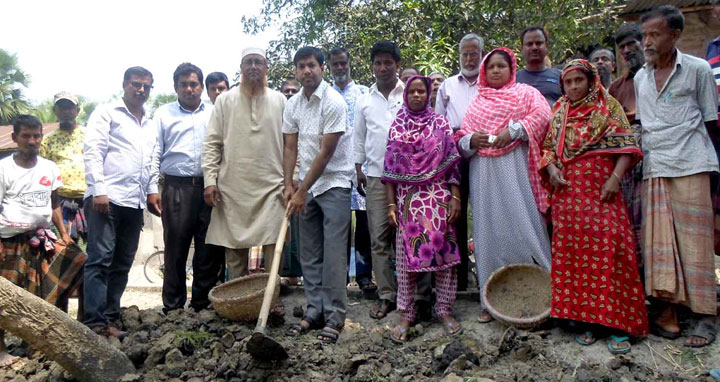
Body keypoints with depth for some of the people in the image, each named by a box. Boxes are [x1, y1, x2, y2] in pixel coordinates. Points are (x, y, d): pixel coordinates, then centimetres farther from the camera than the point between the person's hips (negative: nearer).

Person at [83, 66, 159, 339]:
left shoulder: (150, 125, 25)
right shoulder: (107, 113, 5)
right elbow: (93, 152, -5)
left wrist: (152, 191, 13)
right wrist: (99, 190, -15)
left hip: (135, 203, 6)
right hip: (106, 198, -6)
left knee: (122, 264, 6)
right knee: (100, 260, -9)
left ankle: (110, 318, 13)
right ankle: (95, 323, -8)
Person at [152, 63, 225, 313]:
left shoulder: (215, 114, 16)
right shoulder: (164, 114, 14)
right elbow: (154, 153, 9)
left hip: (210, 188, 1)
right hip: (177, 187, -1)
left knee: (209, 249, 2)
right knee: (175, 248, 1)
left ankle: (203, 303, 14)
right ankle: (172, 307, 12)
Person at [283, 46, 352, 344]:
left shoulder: (334, 102, -14)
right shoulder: (293, 104, 7)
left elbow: (326, 152, -16)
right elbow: (290, 147, 10)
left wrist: (302, 192, -14)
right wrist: (289, 185, -2)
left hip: (334, 183, -6)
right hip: (306, 186, 7)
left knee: (334, 254, -5)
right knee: (309, 253, 10)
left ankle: (334, 317, 4)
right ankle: (314, 311, 20)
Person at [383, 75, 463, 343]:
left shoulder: (440, 123, 5)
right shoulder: (397, 126, 7)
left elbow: (451, 163, 2)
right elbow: (390, 168, 6)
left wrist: (455, 197, -5)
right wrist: (391, 204, 0)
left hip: (438, 197, 0)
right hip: (408, 199, 1)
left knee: (442, 249, 1)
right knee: (407, 254, 1)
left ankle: (445, 310, 16)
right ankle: (406, 315, 11)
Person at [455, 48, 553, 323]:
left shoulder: (525, 93, 12)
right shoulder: (477, 102, 22)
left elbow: (542, 114, -7)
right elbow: (460, 138, 17)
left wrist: (513, 130, -17)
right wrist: (471, 140, -5)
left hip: (515, 168, -3)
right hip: (483, 172, 4)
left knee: (521, 225, -9)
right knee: (489, 230, 2)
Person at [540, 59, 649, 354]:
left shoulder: (607, 106, 6)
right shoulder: (558, 112, 16)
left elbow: (625, 145, -1)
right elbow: (547, 147, 15)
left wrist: (615, 178, -14)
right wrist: (551, 170, -4)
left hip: (600, 189, -3)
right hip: (568, 190, 3)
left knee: (608, 248, -10)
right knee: (573, 251, 2)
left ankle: (618, 323, -3)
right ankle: (586, 319, 12)